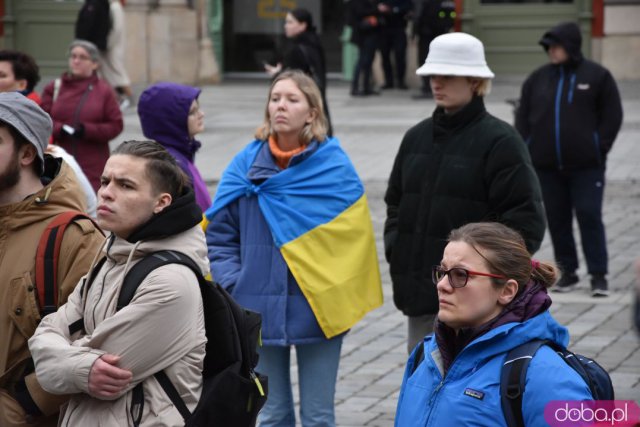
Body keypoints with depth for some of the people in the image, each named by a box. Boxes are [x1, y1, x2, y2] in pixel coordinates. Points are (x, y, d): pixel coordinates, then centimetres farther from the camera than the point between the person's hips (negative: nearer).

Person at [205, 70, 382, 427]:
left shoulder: (334, 167, -6)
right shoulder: (246, 165, 1)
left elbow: (353, 236, -4)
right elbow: (219, 236, 5)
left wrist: (341, 296, -11)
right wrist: (233, 287, -7)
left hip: (318, 312, -2)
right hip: (259, 310, 3)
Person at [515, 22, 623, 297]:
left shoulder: (596, 76, -1)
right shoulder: (538, 78, 8)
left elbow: (612, 116, 1)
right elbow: (523, 117, 13)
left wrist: (599, 147, -6)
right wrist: (527, 149, 3)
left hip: (586, 164, -4)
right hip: (546, 165, 4)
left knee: (589, 217, -6)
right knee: (557, 219, 8)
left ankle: (598, 275, -1)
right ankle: (567, 272, 18)